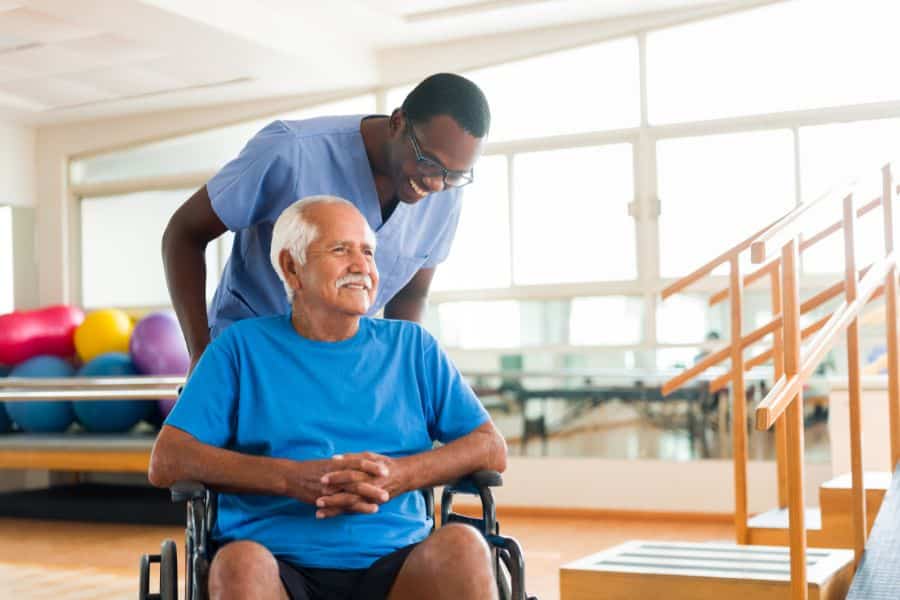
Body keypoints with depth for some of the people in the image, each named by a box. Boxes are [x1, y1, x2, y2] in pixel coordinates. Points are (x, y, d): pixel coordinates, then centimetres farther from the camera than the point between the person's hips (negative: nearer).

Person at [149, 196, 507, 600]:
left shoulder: (412, 346, 17)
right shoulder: (243, 347, 11)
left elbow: (492, 449, 10)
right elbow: (166, 462, 1)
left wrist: (400, 475, -9)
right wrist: (291, 478, -12)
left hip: (394, 565, 2)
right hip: (281, 567, -1)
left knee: (461, 544, -30)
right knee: (240, 563, -35)